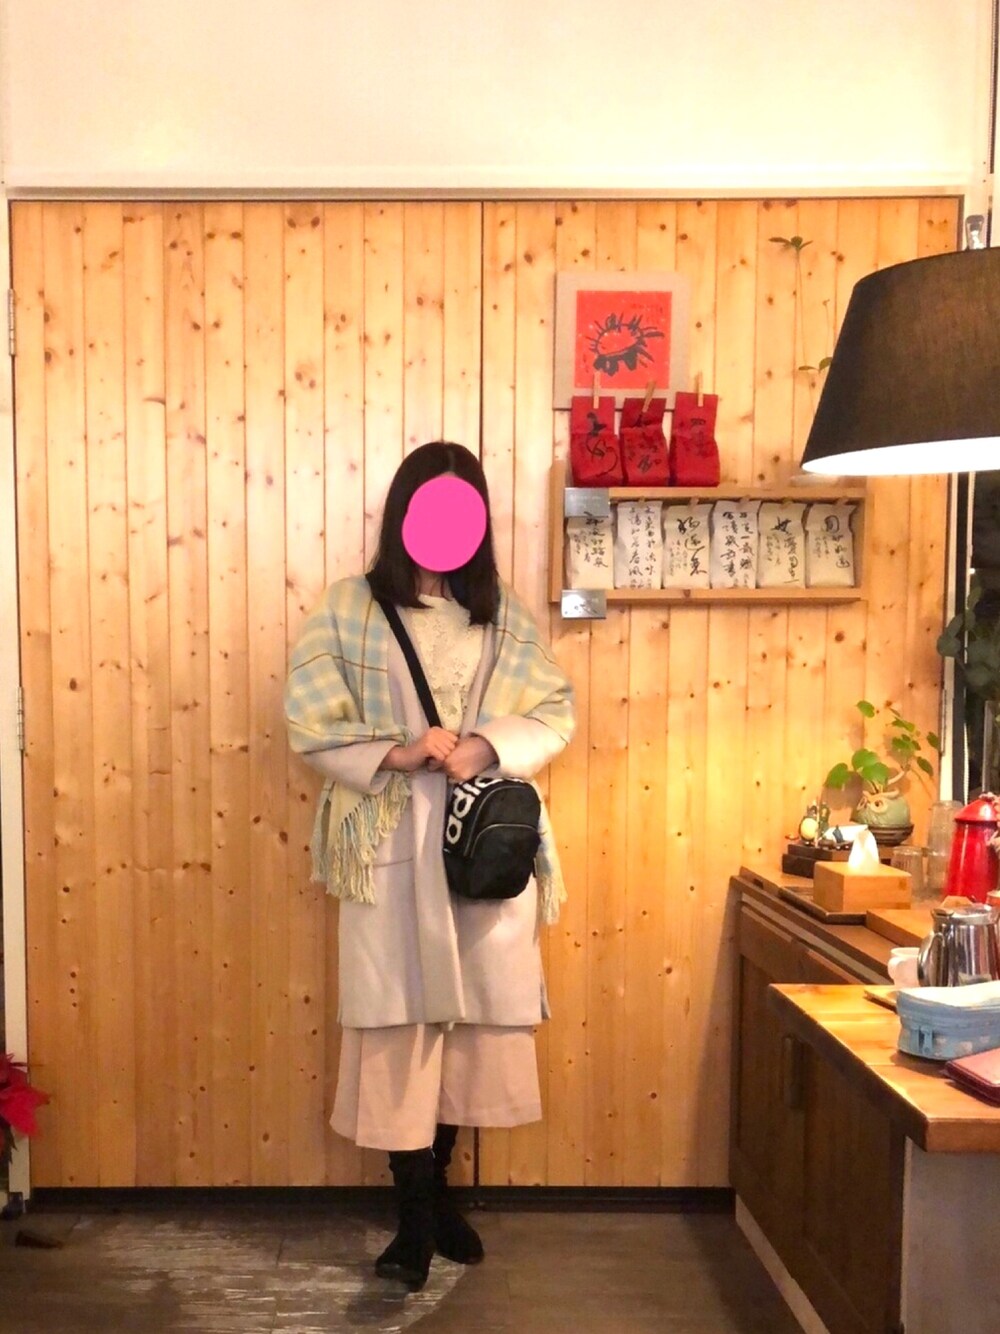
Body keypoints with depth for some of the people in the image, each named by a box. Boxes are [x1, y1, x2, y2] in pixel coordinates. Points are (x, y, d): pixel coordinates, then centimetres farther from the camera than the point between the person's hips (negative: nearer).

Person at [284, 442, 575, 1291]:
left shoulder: (505, 615, 8)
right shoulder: (349, 609, 2)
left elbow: (557, 713, 4)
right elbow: (308, 722, -4)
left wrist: (489, 746, -14)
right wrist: (396, 754, -17)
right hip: (391, 847, -2)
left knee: (475, 1014, 9)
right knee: (399, 1020, 1)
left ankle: (437, 1187, 31)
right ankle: (416, 1215, 17)